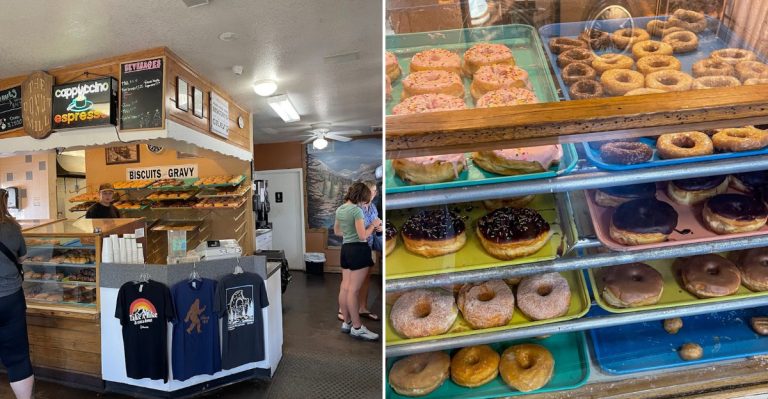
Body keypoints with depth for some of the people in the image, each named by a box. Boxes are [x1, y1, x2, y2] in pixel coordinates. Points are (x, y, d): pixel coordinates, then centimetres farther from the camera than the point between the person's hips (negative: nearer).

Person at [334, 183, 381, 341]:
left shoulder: (340, 209, 10)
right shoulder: (357, 210, -16)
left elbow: (337, 230, 23)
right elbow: (362, 236, -19)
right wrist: (373, 225, -5)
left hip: (345, 248, 9)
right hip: (358, 249, -9)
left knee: (345, 287, 11)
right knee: (354, 290, -5)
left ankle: (346, 323, 22)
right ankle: (357, 328, 4)